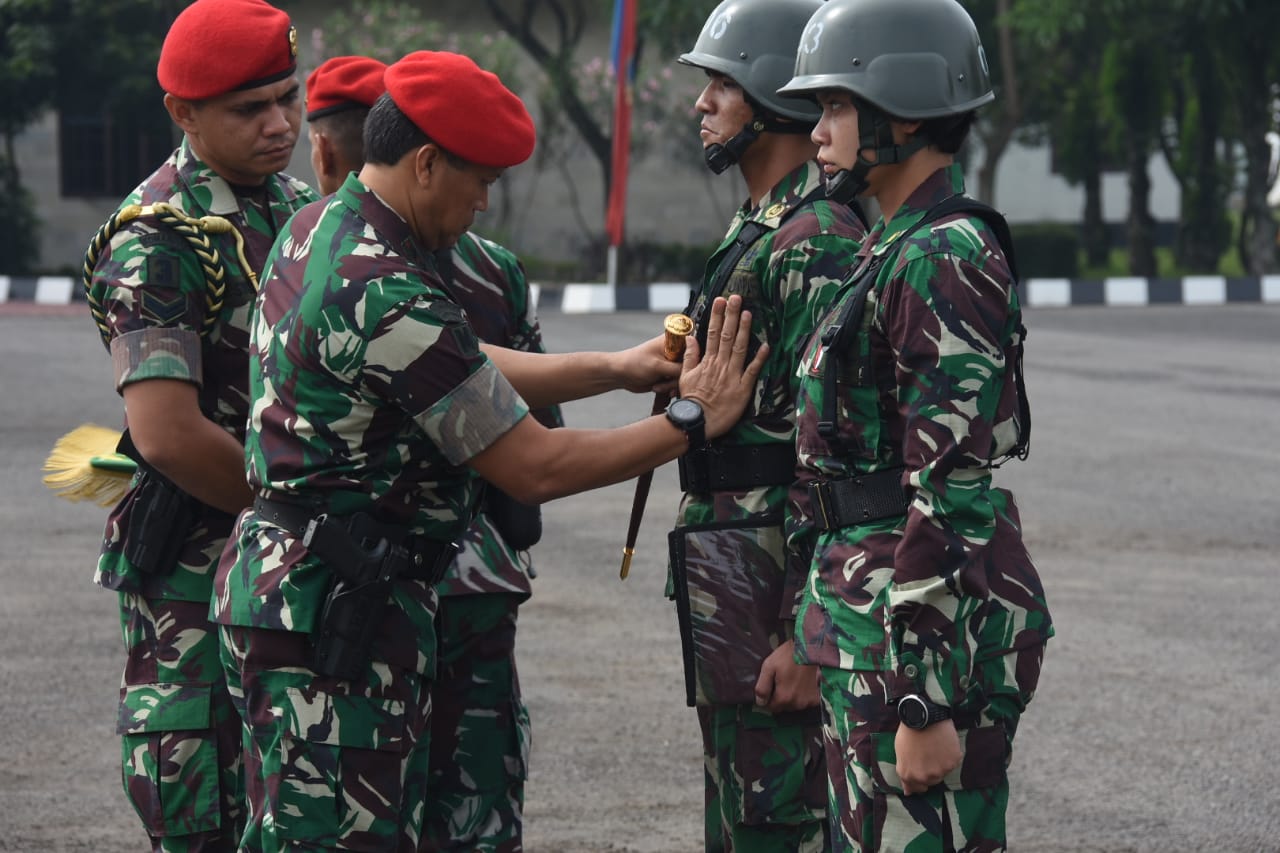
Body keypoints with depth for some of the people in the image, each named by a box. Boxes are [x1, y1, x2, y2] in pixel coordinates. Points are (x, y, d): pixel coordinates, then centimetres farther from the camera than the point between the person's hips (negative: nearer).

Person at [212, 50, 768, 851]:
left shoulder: (319, 228, 8)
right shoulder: (389, 297, -22)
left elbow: (468, 373, 19)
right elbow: (535, 468, -17)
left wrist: (615, 368, 13)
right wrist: (691, 420, -8)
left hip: (283, 574, 10)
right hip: (332, 610, -10)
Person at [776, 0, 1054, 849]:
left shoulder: (945, 261, -16)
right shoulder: (894, 250, 16)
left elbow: (949, 494, -21)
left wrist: (926, 704, -24)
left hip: (922, 625, -10)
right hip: (869, 619, 10)